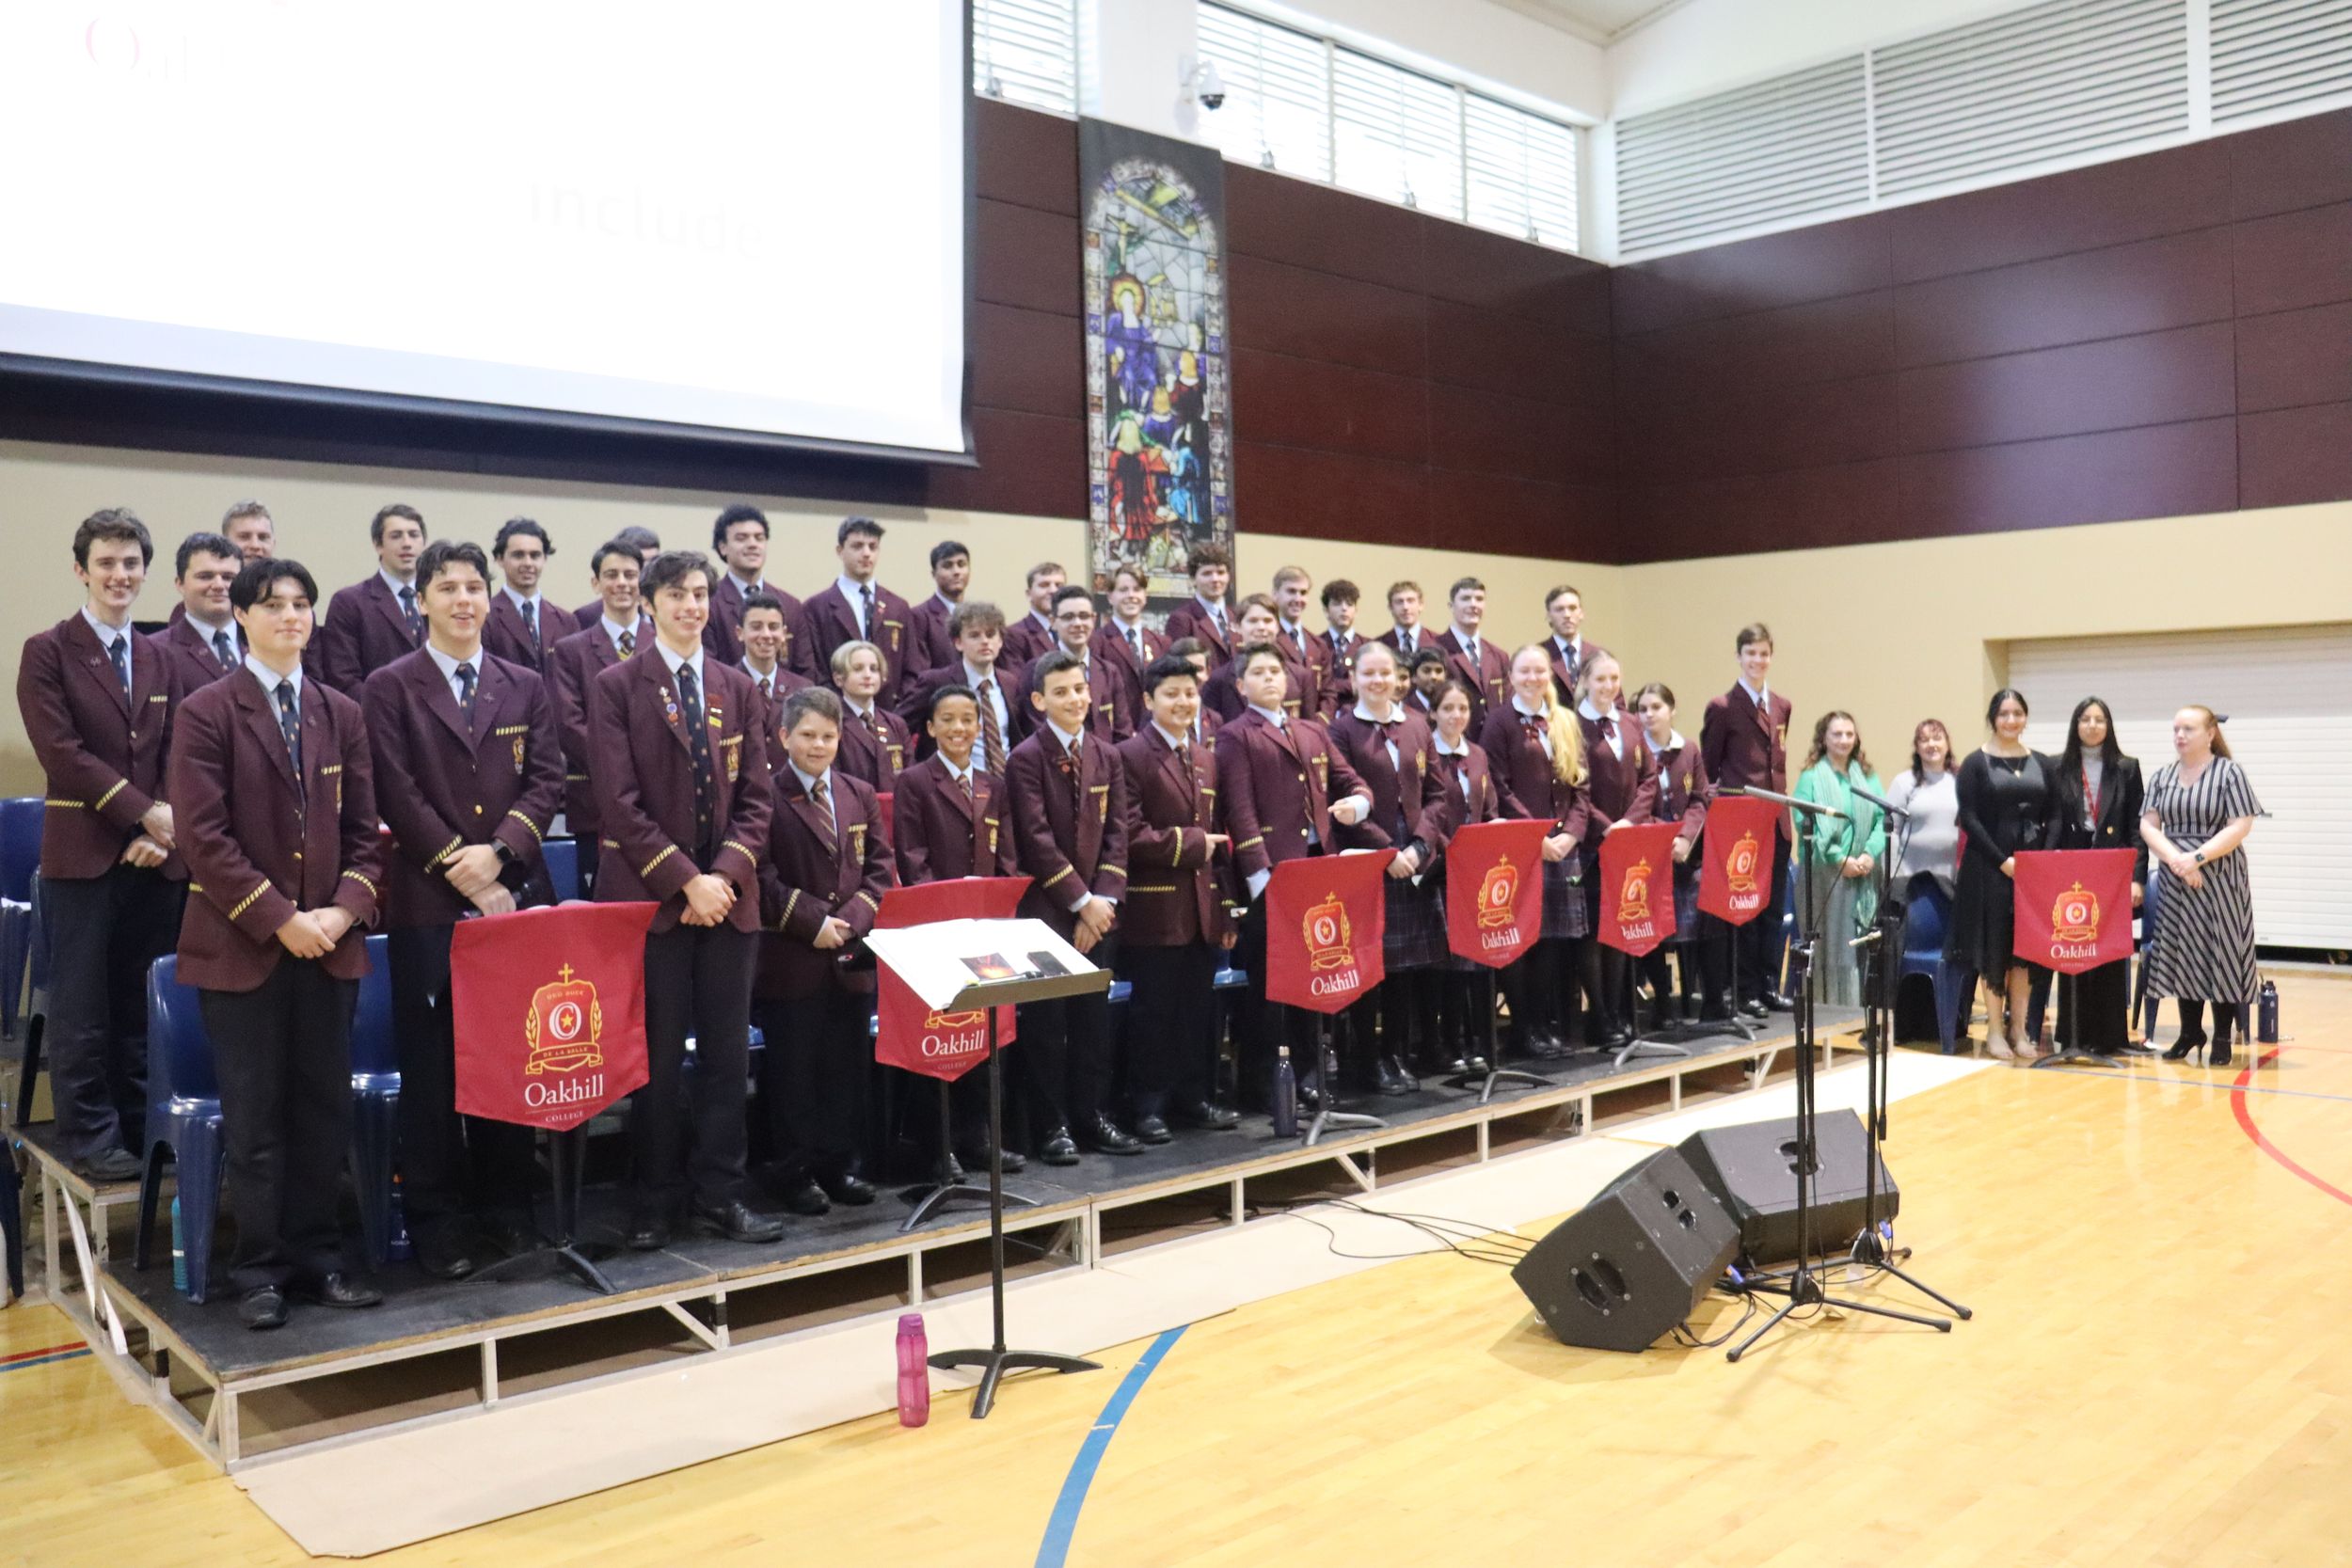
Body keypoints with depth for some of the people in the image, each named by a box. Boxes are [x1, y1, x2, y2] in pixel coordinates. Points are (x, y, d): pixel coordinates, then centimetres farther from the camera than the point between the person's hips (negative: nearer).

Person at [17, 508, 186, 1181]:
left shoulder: (161, 659, 14)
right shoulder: (47, 652, 0)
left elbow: (175, 754, 9)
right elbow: (62, 752, -9)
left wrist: (163, 830, -7)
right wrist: (145, 813, -14)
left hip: (156, 857, 4)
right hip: (84, 855, -4)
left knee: (144, 1005, 9)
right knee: (82, 1008, 1)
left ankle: (142, 1126, 18)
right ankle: (92, 1137, 11)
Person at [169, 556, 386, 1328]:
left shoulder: (342, 714, 9)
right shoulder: (207, 712, -3)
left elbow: (364, 829, 8)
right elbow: (203, 837, -10)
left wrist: (344, 910, -7)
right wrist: (279, 918, -14)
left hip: (331, 941, 4)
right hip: (242, 943, -4)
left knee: (324, 1110, 8)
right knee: (254, 1117, 3)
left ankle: (317, 1256, 19)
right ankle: (261, 1270, 14)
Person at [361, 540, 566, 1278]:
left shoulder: (526, 687, 12)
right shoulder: (390, 688, 3)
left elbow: (547, 780, 4)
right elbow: (397, 794, -5)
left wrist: (500, 851, -11)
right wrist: (461, 871, -12)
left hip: (516, 896, 3)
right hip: (428, 904, -3)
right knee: (432, 1069, 2)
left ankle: (506, 1208, 20)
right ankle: (436, 1223, 12)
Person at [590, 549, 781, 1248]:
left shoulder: (737, 687, 10)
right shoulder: (615, 686, -1)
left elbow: (755, 796, 7)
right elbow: (619, 803, -8)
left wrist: (725, 874, -8)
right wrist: (685, 879, -14)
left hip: (729, 894, 4)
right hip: (650, 895, -3)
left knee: (727, 1052, 6)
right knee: (658, 1056, 3)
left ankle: (719, 1193, 17)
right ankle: (654, 1202, 16)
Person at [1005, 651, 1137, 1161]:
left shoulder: (1107, 756, 10)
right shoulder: (1026, 759, -6)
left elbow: (1116, 833, 6)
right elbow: (1037, 839, -12)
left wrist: (1104, 899, -6)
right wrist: (1081, 901, -13)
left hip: (1097, 910, 5)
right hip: (1045, 909, -5)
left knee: (1094, 1017, 9)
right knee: (1046, 1020, 1)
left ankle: (1093, 1117, 18)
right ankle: (1054, 1125, 10)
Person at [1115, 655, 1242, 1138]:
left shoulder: (1206, 760, 17)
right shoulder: (1131, 755, -6)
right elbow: (1130, 834, -15)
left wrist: (1226, 911, 13)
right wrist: (1190, 844, -12)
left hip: (1203, 907, 7)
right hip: (1154, 908, -6)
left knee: (1199, 1008, 11)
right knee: (1153, 1011, 1)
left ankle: (1192, 1098, 22)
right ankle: (1148, 1107, 10)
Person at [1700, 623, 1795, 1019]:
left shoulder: (1783, 707, 12)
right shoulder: (1722, 707, -4)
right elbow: (1708, 769, -1)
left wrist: (1783, 802, 11)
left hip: (1776, 821, 5)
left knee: (1773, 907, 9)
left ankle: (1768, 984, 18)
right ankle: (1742, 990, 7)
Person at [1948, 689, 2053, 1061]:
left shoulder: (2039, 764, 11)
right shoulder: (1976, 763, -1)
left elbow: (2050, 817, 11)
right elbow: (1969, 818, -7)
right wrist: (2002, 860, -14)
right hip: (1990, 866, -3)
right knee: (1995, 945, 0)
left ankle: (2018, 1028, 12)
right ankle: (1994, 1030, 8)